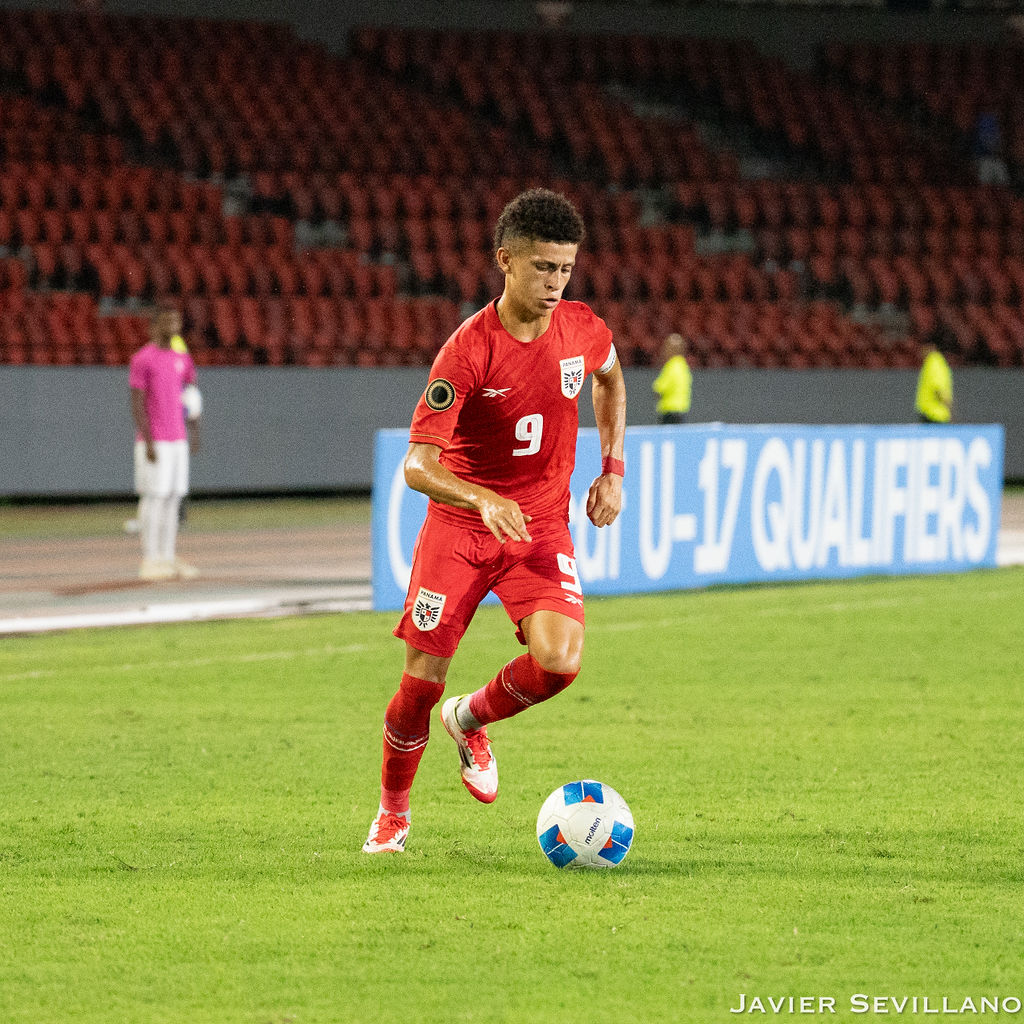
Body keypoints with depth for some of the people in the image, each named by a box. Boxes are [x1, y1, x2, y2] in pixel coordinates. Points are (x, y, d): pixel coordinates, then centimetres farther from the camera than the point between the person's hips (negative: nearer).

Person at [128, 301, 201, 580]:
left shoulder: (182, 359, 13)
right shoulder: (142, 360, -8)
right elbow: (137, 404, -12)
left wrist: (194, 432, 9)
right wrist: (148, 442, -17)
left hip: (177, 440, 7)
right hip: (153, 441, -7)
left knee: (173, 498, 7)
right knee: (153, 497, -6)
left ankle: (168, 558, 11)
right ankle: (150, 560, -3)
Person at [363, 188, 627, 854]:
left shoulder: (582, 329, -6)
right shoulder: (468, 349, -19)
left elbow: (610, 379, 21)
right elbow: (418, 465, -24)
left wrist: (612, 470, 13)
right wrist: (485, 500, -42)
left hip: (543, 525, 3)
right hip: (458, 524, -3)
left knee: (560, 660, -22)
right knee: (422, 680, -2)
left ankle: (473, 719, 11)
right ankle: (393, 811, 25)